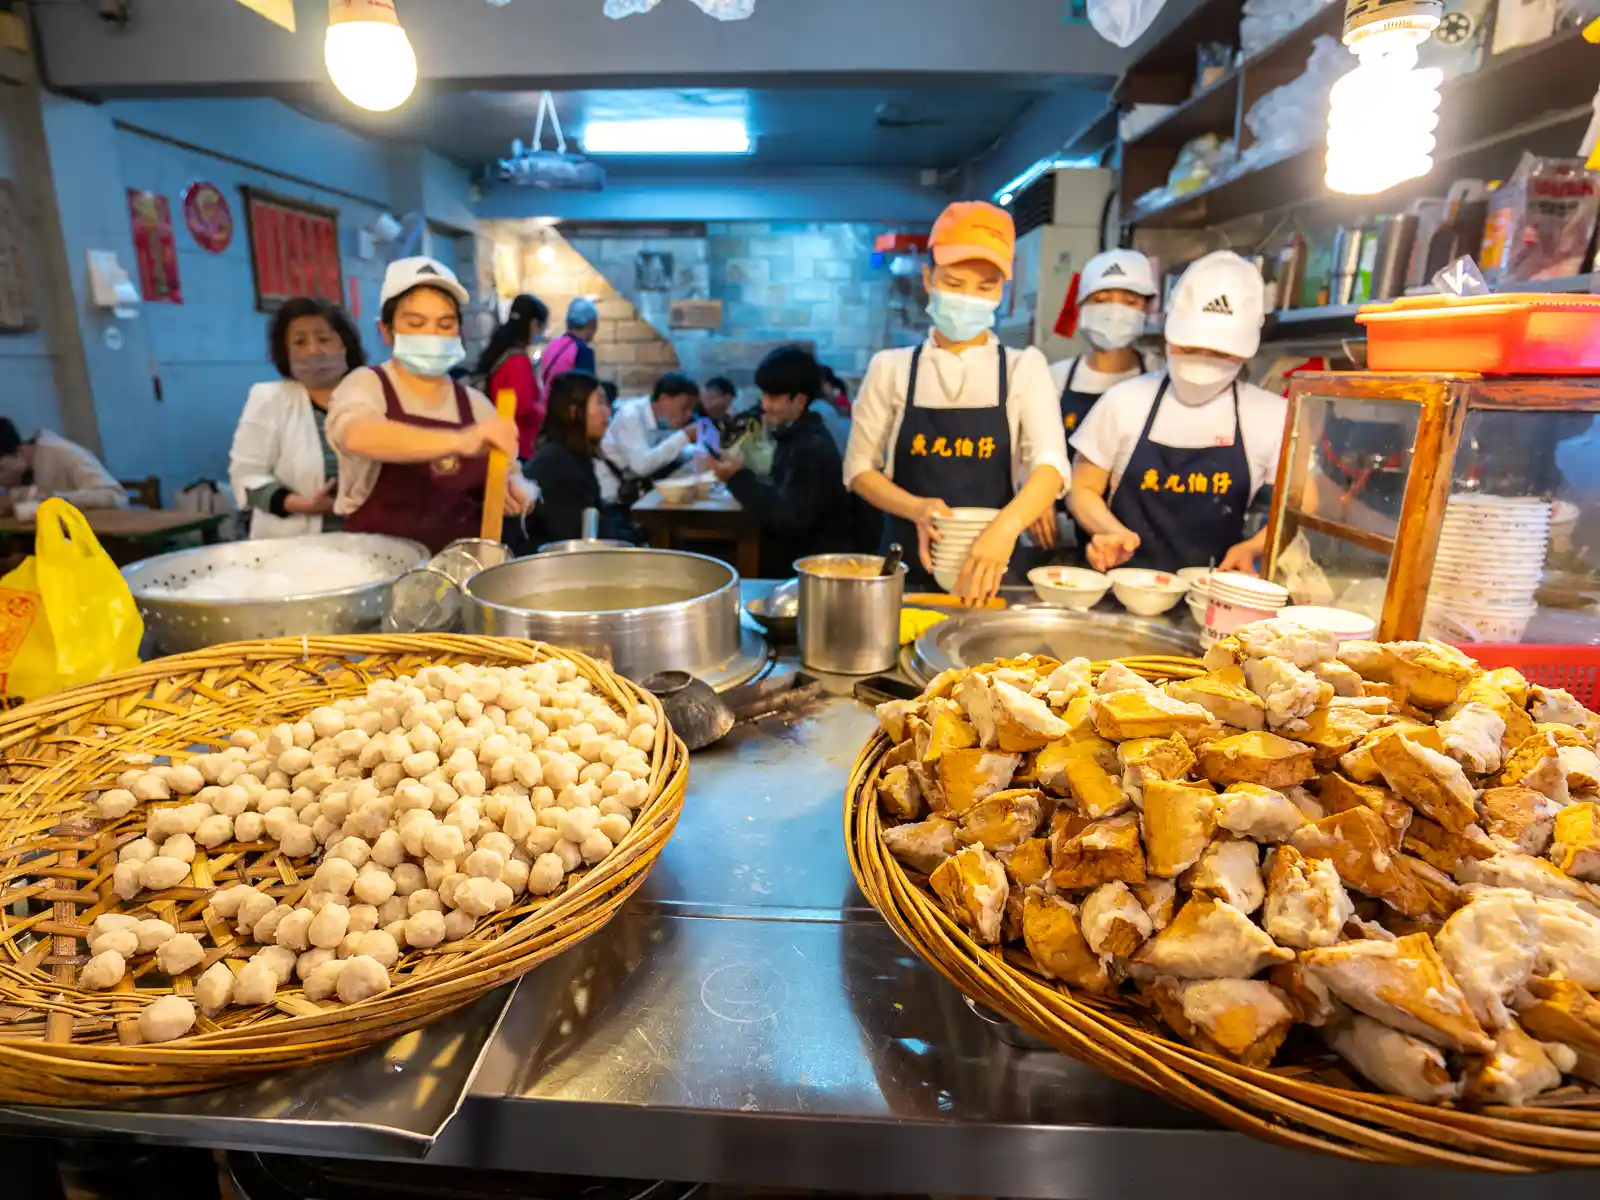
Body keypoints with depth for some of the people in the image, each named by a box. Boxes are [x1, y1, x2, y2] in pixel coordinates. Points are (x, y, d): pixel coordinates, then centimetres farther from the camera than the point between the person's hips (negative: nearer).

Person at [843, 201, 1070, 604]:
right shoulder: (891, 368, 1)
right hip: (908, 564, 0)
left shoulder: (1024, 368, -1)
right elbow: (859, 469, 2)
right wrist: (916, 509, -17)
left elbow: (1052, 464, -14)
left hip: (991, 570, 0)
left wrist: (1004, 528, -34)